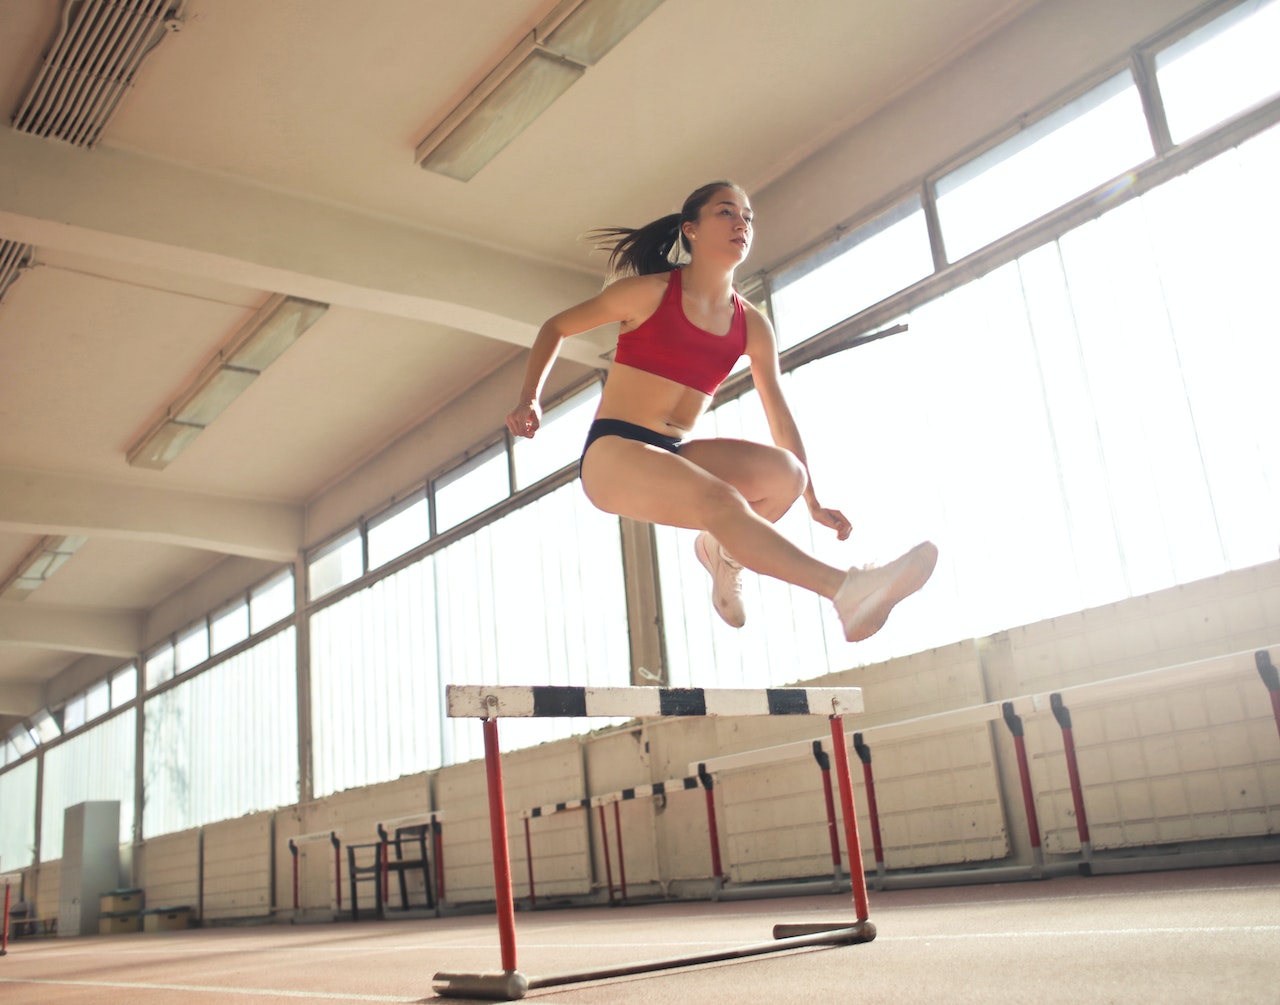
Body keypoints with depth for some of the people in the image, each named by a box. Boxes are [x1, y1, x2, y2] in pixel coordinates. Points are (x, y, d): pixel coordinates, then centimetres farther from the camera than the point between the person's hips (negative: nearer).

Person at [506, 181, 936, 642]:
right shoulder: (650, 292, -3)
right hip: (614, 452, -5)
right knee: (722, 501, -33)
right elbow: (556, 328, 7)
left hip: (678, 453, 5)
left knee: (784, 472, -22)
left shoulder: (752, 325, 8)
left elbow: (780, 417, 11)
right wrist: (530, 400, -8)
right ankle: (845, 590, -37)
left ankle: (722, 551, 6)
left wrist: (813, 503, 10)